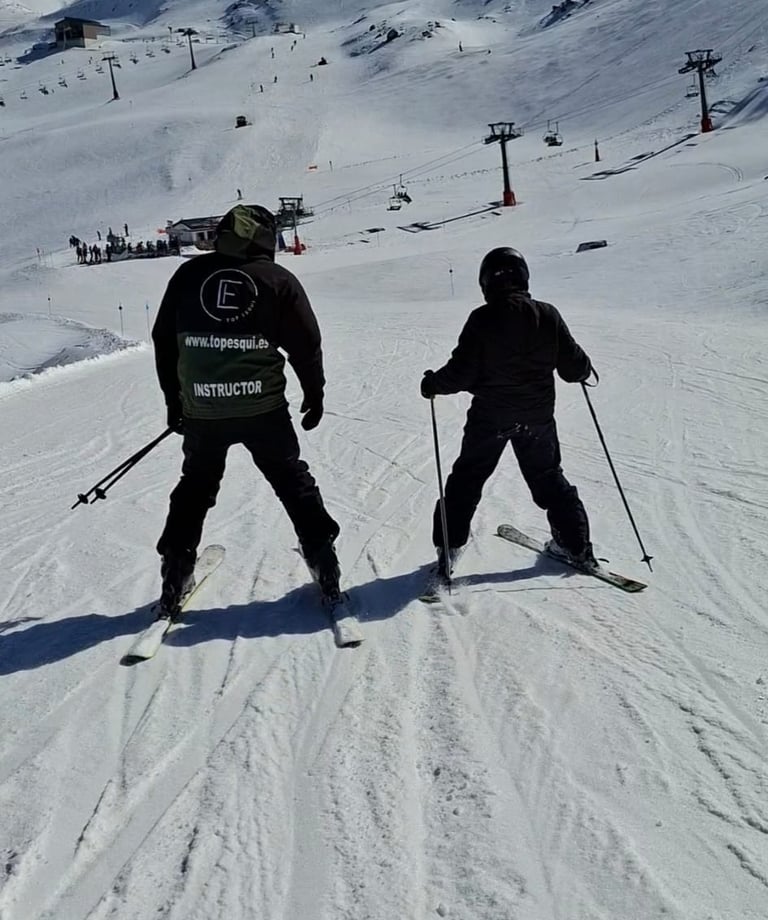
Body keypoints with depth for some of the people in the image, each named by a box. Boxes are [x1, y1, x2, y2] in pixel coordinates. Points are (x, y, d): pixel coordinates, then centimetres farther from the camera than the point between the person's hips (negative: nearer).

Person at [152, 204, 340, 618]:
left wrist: (173, 399, 19)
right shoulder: (277, 279, -1)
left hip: (200, 411, 2)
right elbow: (306, 344, 1)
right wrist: (315, 394, 16)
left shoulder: (189, 274, 4)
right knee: (293, 481, 15)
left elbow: (163, 339, 9)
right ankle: (323, 562, 16)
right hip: (263, 408, -2)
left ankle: (175, 576, 20)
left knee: (195, 487, 19)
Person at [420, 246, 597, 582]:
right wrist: (585, 371, 21)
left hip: (489, 417, -2)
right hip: (538, 416, 3)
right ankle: (575, 545, 23)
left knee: (467, 480, 12)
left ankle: (448, 549, 12)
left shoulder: (482, 319, -14)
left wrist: (433, 383, 3)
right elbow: (573, 366, -2)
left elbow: (462, 372, -14)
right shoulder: (548, 315, -6)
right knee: (548, 479, 20)